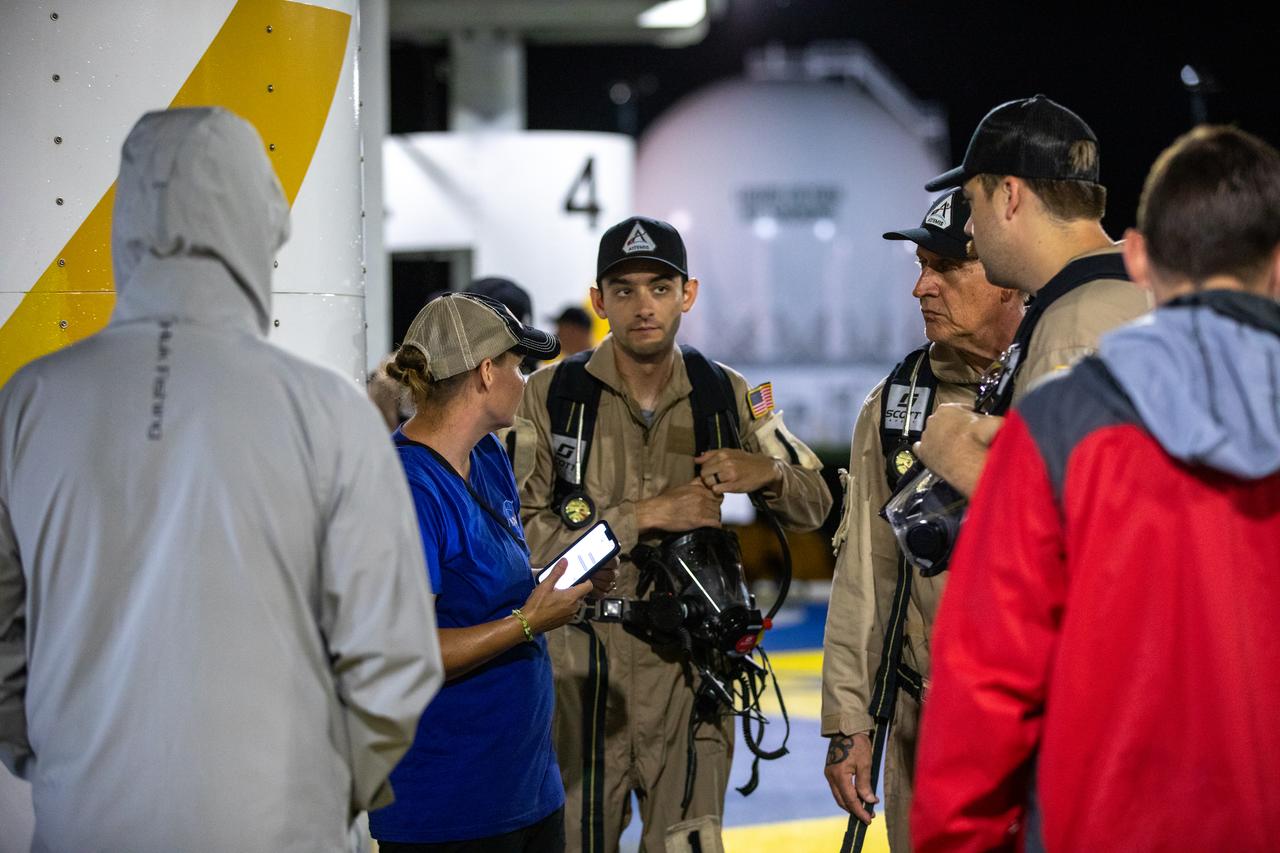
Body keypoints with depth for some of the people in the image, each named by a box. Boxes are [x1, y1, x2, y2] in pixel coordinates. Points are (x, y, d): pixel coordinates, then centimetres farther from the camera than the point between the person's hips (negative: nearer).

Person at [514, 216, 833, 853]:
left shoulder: (724, 394, 5)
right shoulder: (551, 394, -5)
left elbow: (813, 507, 13)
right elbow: (520, 534, -14)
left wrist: (766, 473, -9)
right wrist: (646, 515, -17)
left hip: (690, 664, 2)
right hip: (581, 665, -2)